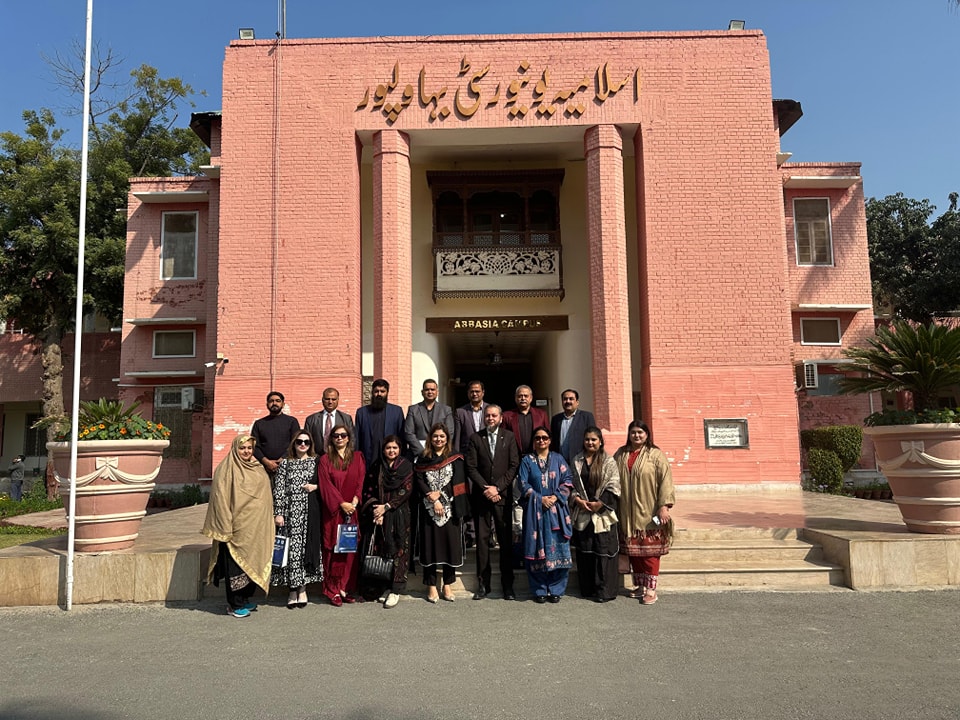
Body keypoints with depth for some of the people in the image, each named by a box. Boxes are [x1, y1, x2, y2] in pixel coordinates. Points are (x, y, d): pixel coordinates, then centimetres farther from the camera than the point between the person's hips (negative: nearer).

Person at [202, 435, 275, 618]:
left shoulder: (258, 469, 12)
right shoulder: (226, 469, -8)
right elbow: (220, 499, -13)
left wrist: (267, 525, 15)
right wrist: (225, 528, -18)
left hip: (255, 528, 7)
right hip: (237, 527, -7)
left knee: (252, 564, 12)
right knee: (236, 566, -1)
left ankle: (245, 599, 26)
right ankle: (234, 605, 10)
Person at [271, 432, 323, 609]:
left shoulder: (316, 461, 8)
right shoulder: (285, 463, 7)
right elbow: (278, 489, 2)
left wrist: (316, 486, -7)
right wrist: (278, 513, -4)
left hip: (309, 512, 0)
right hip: (290, 510, 0)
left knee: (306, 546, 0)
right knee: (291, 547, -2)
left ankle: (302, 589, 11)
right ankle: (293, 590, 8)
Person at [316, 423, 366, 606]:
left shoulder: (357, 458, 12)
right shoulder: (325, 460, 5)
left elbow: (361, 480, 4)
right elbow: (326, 485, -4)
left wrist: (355, 501, -10)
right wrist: (342, 503, -13)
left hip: (353, 510, 2)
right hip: (333, 511, -2)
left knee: (351, 549, 1)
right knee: (334, 549, -2)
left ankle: (348, 588, 8)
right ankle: (334, 591, 3)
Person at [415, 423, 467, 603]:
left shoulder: (455, 458, 5)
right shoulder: (423, 458, 8)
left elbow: (458, 482, -4)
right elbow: (420, 480, -1)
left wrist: (439, 494, -12)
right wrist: (432, 499, -11)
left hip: (449, 508, 0)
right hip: (429, 508, 1)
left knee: (450, 543, 1)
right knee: (430, 544, 2)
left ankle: (448, 585, 13)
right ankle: (431, 586, 11)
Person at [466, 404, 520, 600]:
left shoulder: (509, 437, 6)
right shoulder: (476, 438, 7)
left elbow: (514, 465, -1)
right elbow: (471, 467, 2)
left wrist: (497, 487, -9)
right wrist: (485, 488, -9)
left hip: (503, 495, -1)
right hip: (481, 495, 1)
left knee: (506, 540, 1)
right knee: (482, 539, 2)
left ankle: (508, 585, 8)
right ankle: (483, 584, 9)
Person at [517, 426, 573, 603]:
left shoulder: (558, 459, 10)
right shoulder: (527, 460, 7)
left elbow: (567, 482, 4)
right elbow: (523, 485, 0)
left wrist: (556, 497, -10)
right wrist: (540, 499, -11)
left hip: (556, 510, 1)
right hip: (535, 511, -1)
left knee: (558, 550, -2)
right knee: (537, 550, 0)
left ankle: (556, 589, 9)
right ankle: (539, 590, 11)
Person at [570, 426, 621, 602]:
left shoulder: (609, 462, -2)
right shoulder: (577, 461, 9)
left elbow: (614, 488, -5)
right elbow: (571, 484, 10)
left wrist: (599, 503, -12)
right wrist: (578, 499, -5)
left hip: (602, 513, -3)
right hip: (582, 513, 3)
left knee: (603, 551, -4)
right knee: (584, 551, 8)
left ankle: (605, 591, 5)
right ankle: (587, 588, 19)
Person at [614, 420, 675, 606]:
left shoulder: (655, 455, -4)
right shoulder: (621, 455, 9)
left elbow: (665, 480, -9)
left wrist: (664, 506, -16)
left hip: (649, 513, -4)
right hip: (628, 514, 4)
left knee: (650, 550, -1)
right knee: (633, 550, 9)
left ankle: (651, 589, 6)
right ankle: (640, 585, 22)